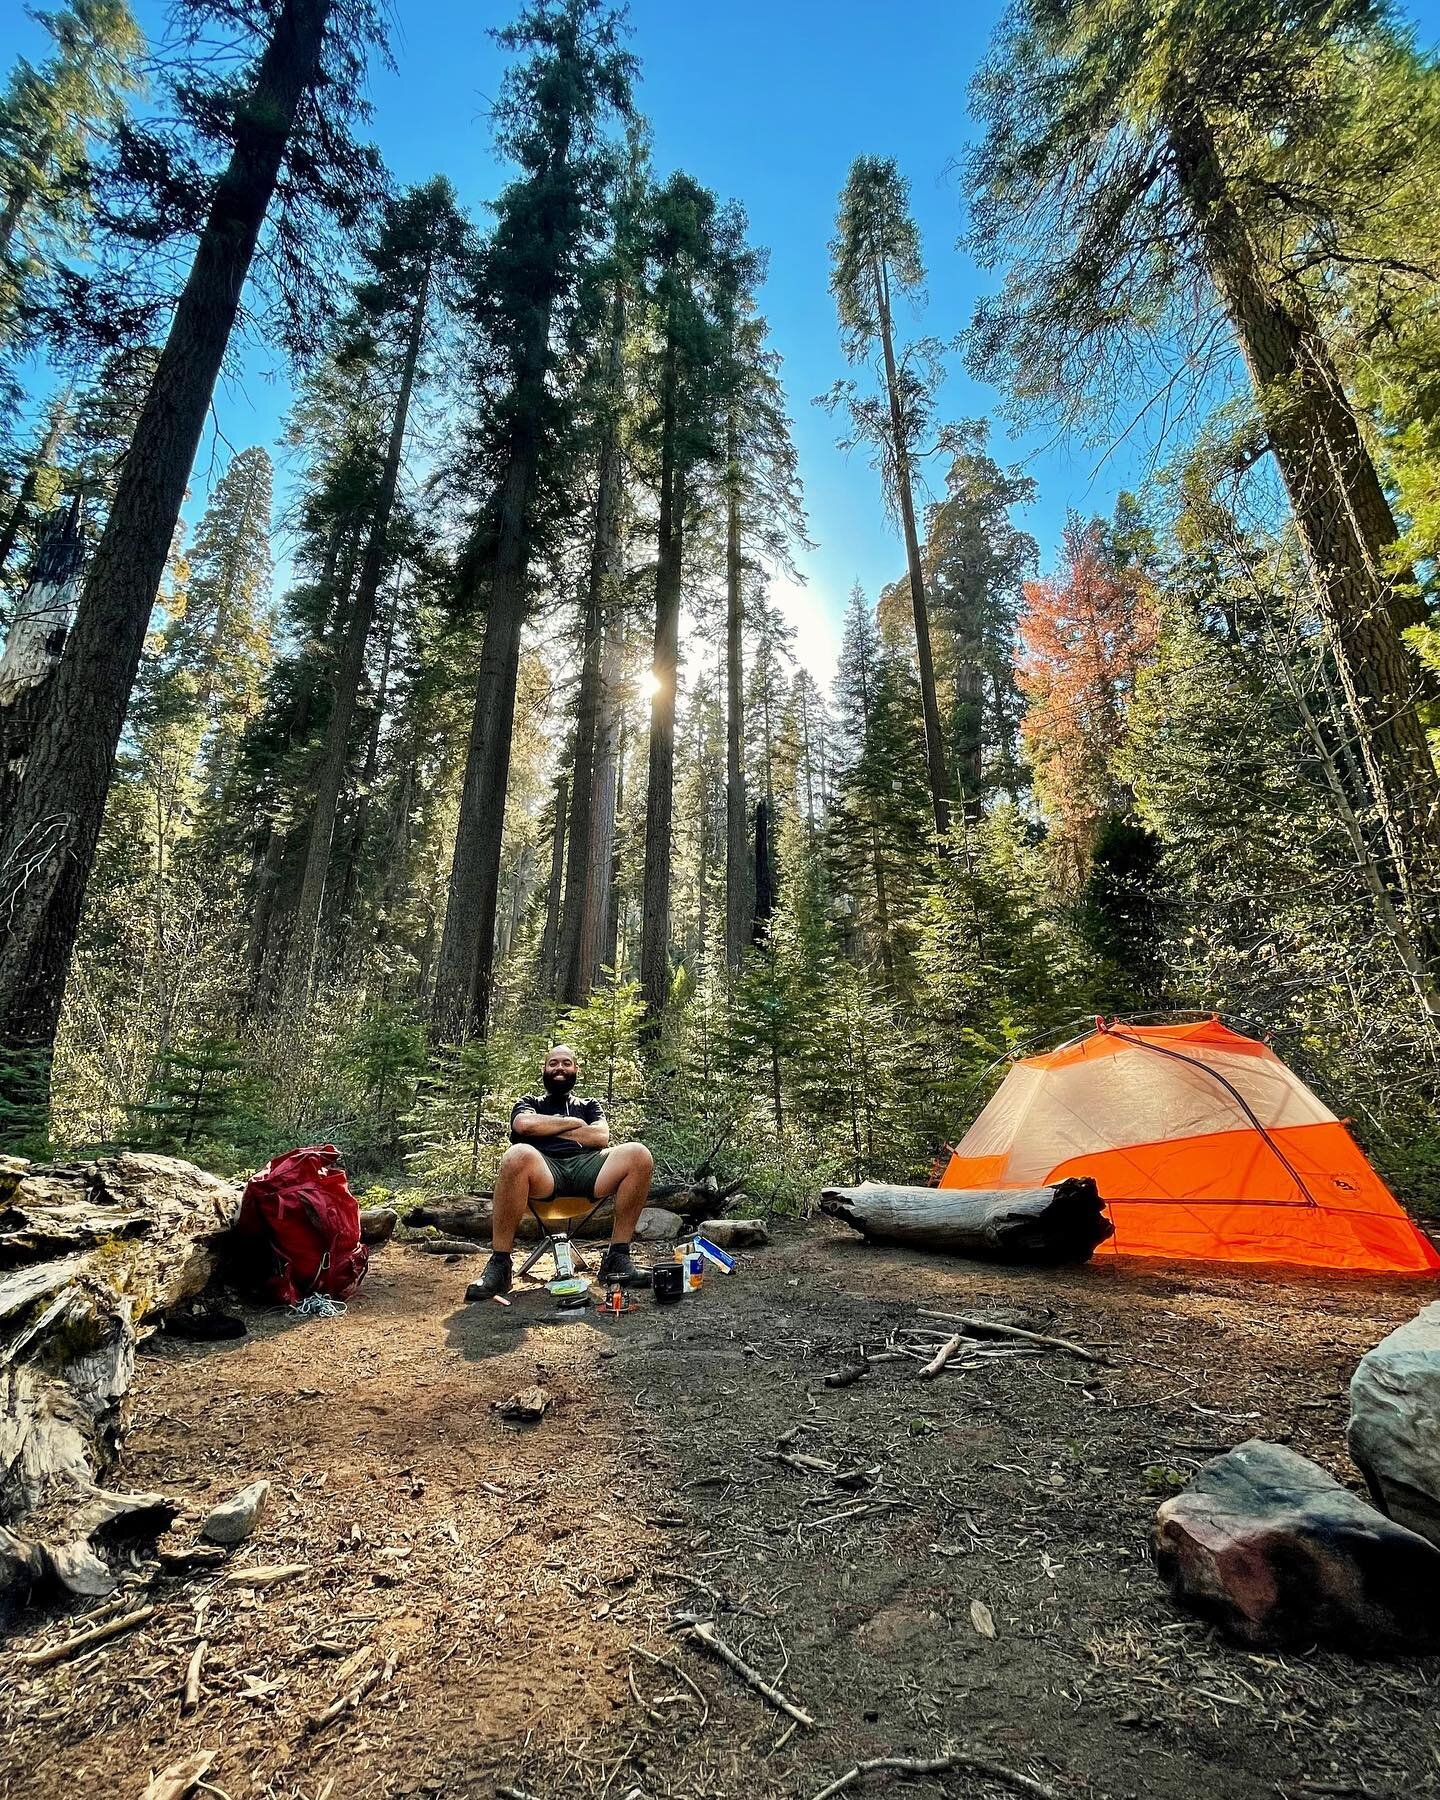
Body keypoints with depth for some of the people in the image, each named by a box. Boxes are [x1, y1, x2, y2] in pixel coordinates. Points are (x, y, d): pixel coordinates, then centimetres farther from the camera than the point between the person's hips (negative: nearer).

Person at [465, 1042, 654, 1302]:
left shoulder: (590, 1106, 33)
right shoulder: (530, 1103, 29)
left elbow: (601, 1136, 9)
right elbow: (524, 1124, 2)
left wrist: (548, 1129, 8)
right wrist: (572, 1122, 9)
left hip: (586, 1166, 2)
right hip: (545, 1169, -2)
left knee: (639, 1155, -28)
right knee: (518, 1155, -38)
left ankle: (617, 1257, -20)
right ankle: (499, 1264, -26)